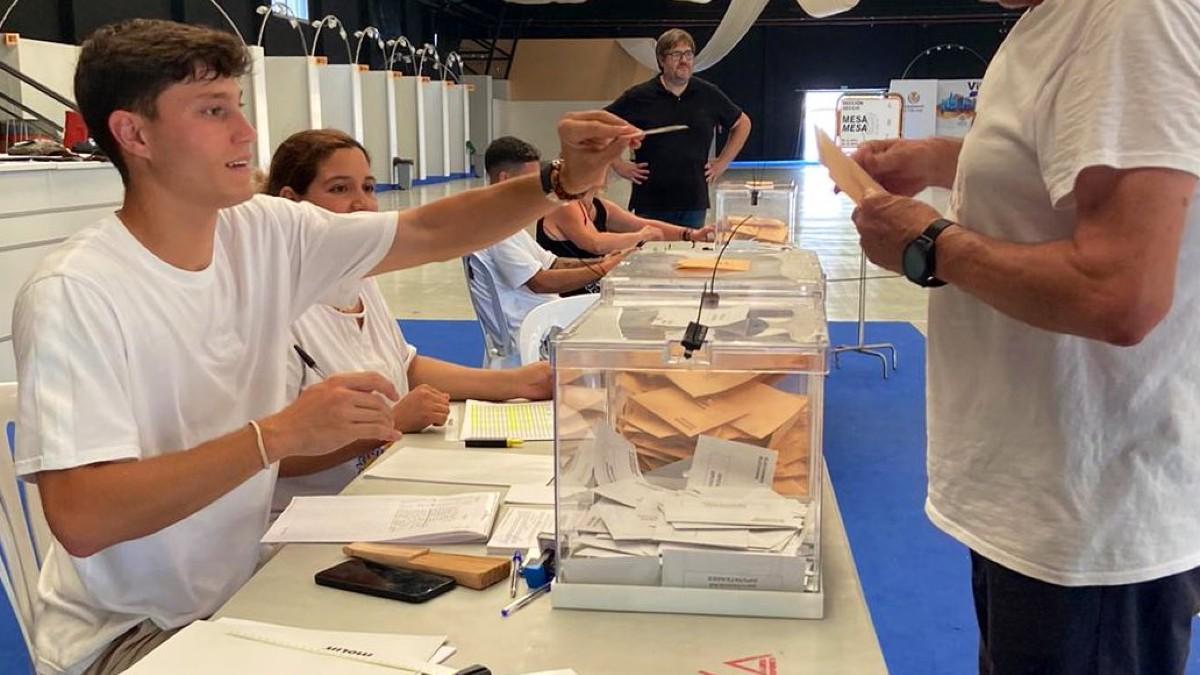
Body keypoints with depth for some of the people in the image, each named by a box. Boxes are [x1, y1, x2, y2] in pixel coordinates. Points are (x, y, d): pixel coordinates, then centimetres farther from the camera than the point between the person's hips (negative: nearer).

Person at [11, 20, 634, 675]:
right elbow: (79, 517, -29)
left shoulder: (268, 233, -3)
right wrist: (279, 433, -35)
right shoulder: (73, 295, -21)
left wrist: (562, 181, -13)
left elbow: (429, 233, 2)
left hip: (241, 593, 6)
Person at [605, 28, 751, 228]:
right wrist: (618, 165, -1)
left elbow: (742, 124, 20)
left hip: (694, 204, 2)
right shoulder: (639, 96, 0)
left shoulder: (709, 95, 7)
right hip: (650, 205, -2)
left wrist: (723, 162, 12)